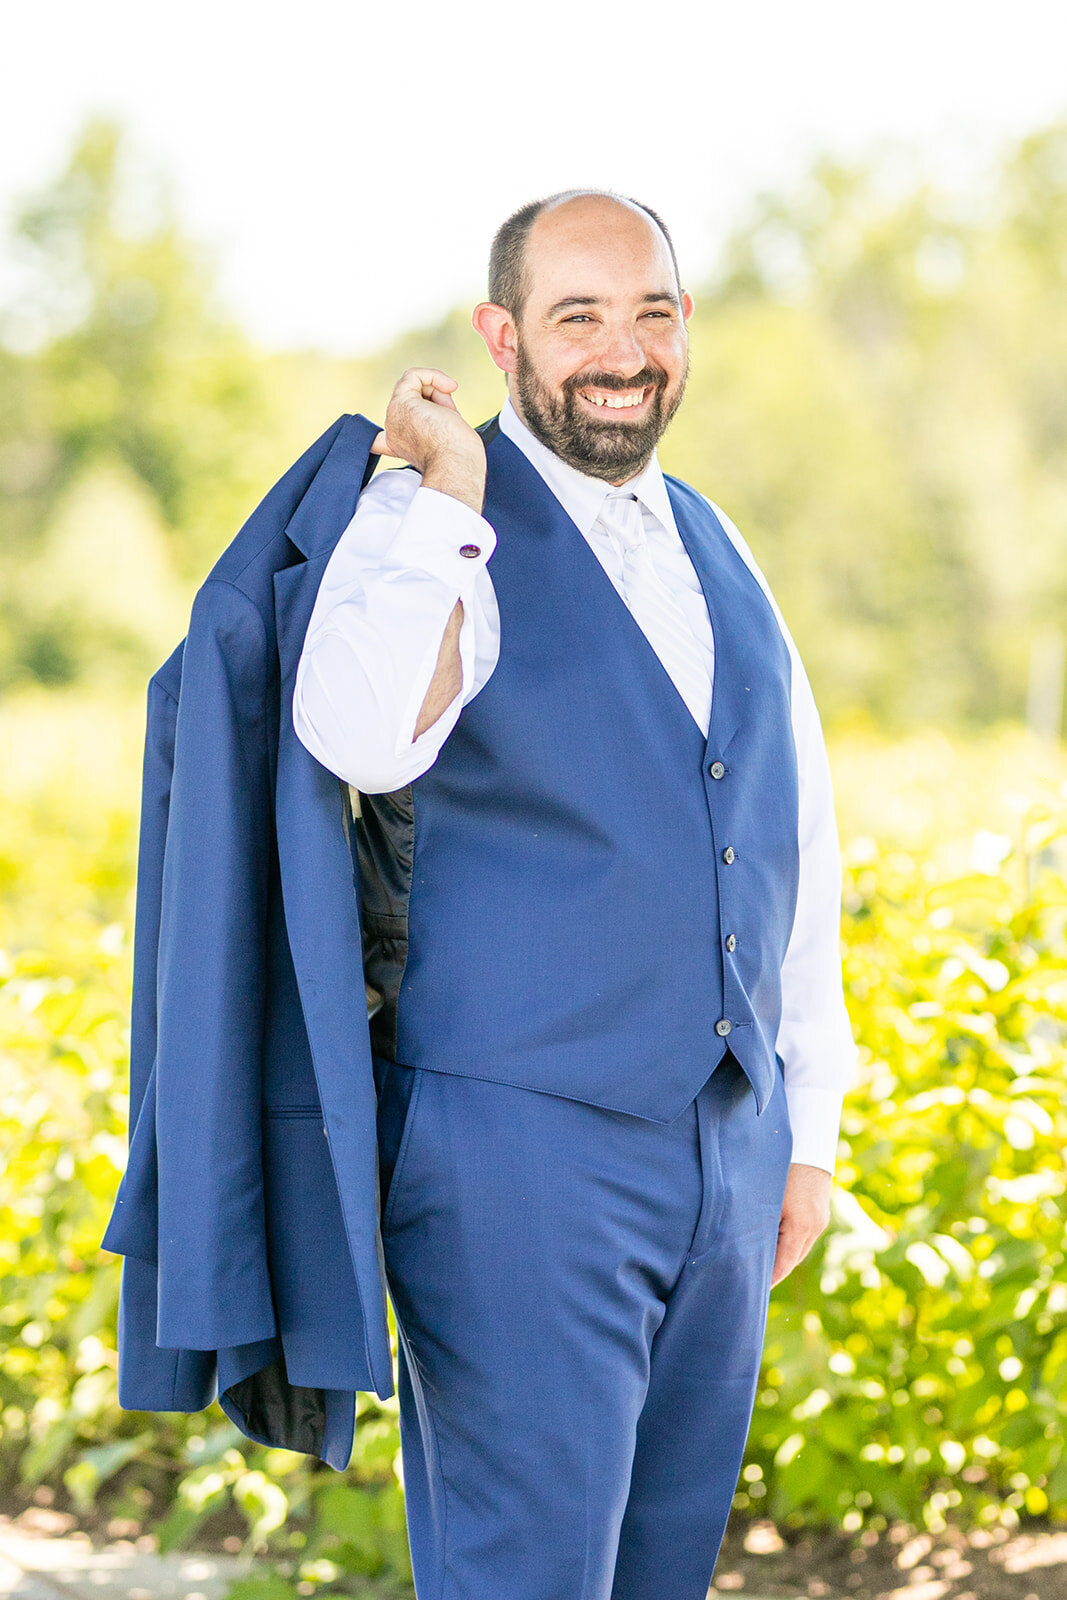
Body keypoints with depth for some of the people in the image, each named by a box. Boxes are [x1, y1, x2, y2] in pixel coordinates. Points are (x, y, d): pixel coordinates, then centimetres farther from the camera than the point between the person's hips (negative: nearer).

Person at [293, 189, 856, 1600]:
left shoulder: (716, 556, 14)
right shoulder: (429, 524, -7)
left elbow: (794, 844, 20)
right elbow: (364, 739, -29)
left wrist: (806, 1135, 17)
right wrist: (451, 492, -22)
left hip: (726, 1156, 7)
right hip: (522, 1151, -7)